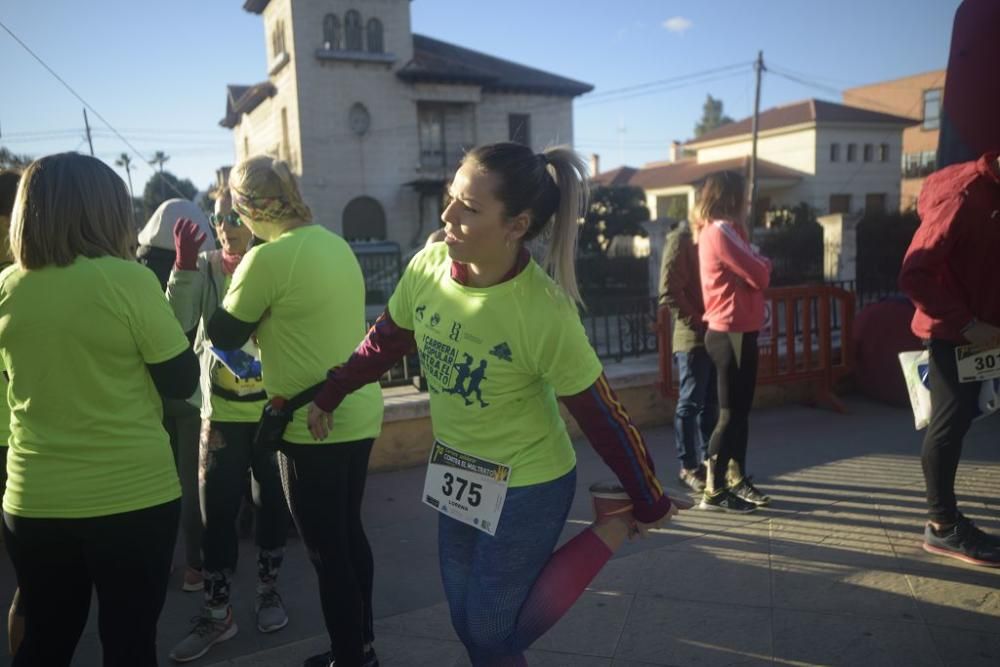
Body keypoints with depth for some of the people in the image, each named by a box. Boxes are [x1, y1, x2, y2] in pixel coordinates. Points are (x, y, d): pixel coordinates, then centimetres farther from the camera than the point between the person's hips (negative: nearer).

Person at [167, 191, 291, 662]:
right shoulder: (204, 267, -1)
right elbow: (178, 327, -15)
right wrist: (183, 266, -24)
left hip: (274, 409, 0)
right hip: (222, 412, 1)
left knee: (272, 505, 12)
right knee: (216, 511, 5)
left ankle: (268, 589, 34)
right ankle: (216, 612, 22)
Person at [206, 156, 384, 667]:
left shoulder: (268, 257, -17)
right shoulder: (336, 245, 7)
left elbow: (224, 335, -6)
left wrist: (236, 280, 7)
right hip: (359, 415, 9)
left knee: (327, 552, 6)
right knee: (349, 534, 20)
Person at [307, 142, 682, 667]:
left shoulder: (545, 314, -30)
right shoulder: (428, 268, -14)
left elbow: (602, 416, -19)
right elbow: (383, 342, 5)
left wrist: (650, 504, -7)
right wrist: (329, 396, 17)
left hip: (527, 488, -6)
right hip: (455, 473, 6)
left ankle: (611, 531, 19)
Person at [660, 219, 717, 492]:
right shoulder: (681, 238, -7)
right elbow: (669, 290, -15)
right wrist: (695, 321, -16)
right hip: (692, 337, -7)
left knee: (711, 402, 12)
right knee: (690, 403, 0)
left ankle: (708, 460, 23)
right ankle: (688, 467, 9)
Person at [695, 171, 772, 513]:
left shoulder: (717, 230, 16)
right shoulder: (722, 231, -15)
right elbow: (759, 276, -15)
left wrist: (757, 262, -5)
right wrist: (765, 261, 5)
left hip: (735, 332, 10)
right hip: (731, 334, -10)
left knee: (740, 410, 15)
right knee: (731, 413, -4)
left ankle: (737, 479, 26)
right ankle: (713, 492, 3)